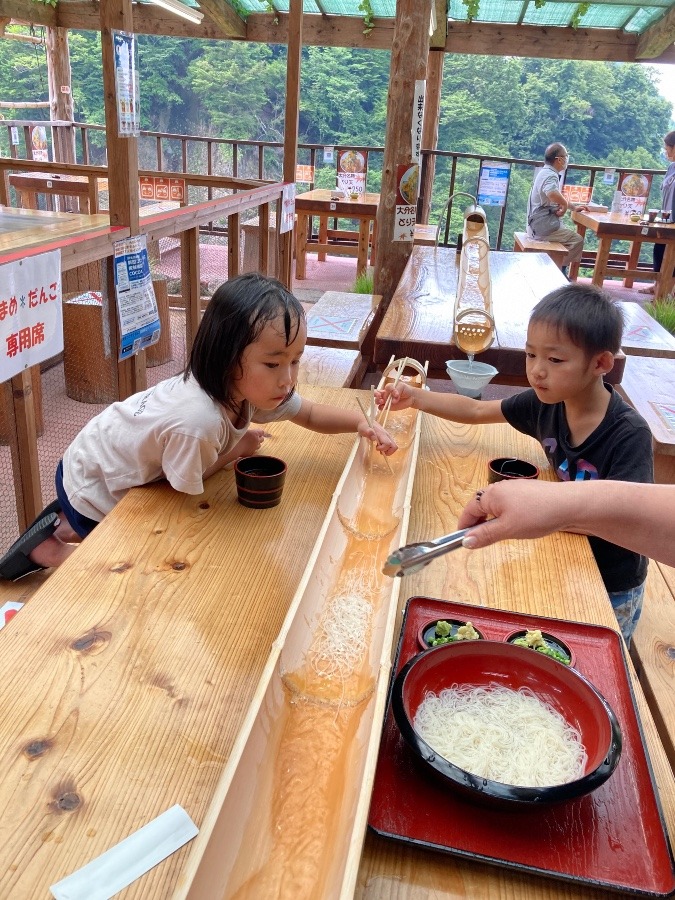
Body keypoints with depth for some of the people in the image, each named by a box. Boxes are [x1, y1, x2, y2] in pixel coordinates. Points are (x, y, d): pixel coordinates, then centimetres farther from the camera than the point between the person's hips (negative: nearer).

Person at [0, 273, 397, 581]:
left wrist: (361, 421, -19)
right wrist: (236, 450, -16)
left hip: (118, 471, 7)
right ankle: (49, 550, 16)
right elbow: (186, 496, -23)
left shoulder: (250, 386, -18)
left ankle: (68, 526, 30)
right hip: (92, 487, -7)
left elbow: (310, 414, -3)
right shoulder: (197, 422, -41)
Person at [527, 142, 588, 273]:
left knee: (572, 236, 24)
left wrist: (573, 206, 20)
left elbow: (556, 197, 31)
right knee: (577, 240, -8)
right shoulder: (550, 176, -16)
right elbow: (552, 194, -40)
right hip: (544, 226, -11)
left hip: (538, 224, 11)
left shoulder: (545, 173, 18)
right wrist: (565, 205, -21)